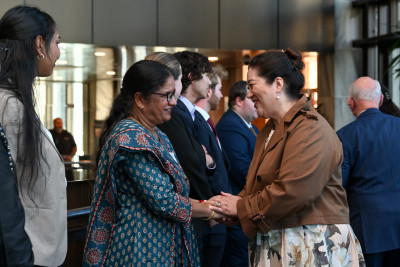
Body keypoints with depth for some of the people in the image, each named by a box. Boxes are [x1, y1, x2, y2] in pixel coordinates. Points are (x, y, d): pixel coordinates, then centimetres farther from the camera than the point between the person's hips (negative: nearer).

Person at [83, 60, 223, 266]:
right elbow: (164, 202, -22)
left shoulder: (157, 135, 11)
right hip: (142, 250, -9)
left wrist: (207, 204, 2)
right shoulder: (130, 137, -18)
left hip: (165, 246, 9)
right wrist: (210, 211, -10)